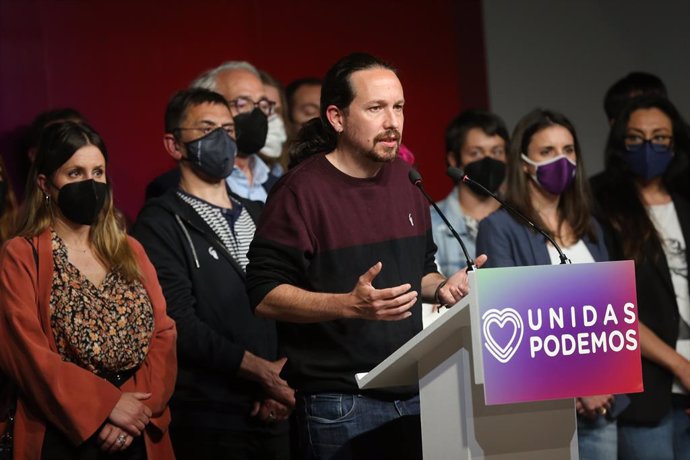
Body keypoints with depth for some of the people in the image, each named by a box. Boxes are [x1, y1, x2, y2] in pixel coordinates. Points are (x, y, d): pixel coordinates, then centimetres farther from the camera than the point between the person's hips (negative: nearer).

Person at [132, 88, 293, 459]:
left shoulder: (260, 217, 17)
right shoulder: (161, 224, -3)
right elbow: (179, 322, -13)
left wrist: (284, 382, -6)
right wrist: (263, 371, -13)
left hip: (274, 414, 5)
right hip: (208, 418, -5)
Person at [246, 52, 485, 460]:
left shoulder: (404, 181, 13)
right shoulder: (303, 190, -10)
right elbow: (265, 295, -14)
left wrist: (441, 288, 2)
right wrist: (350, 304, -26)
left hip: (414, 393, 7)